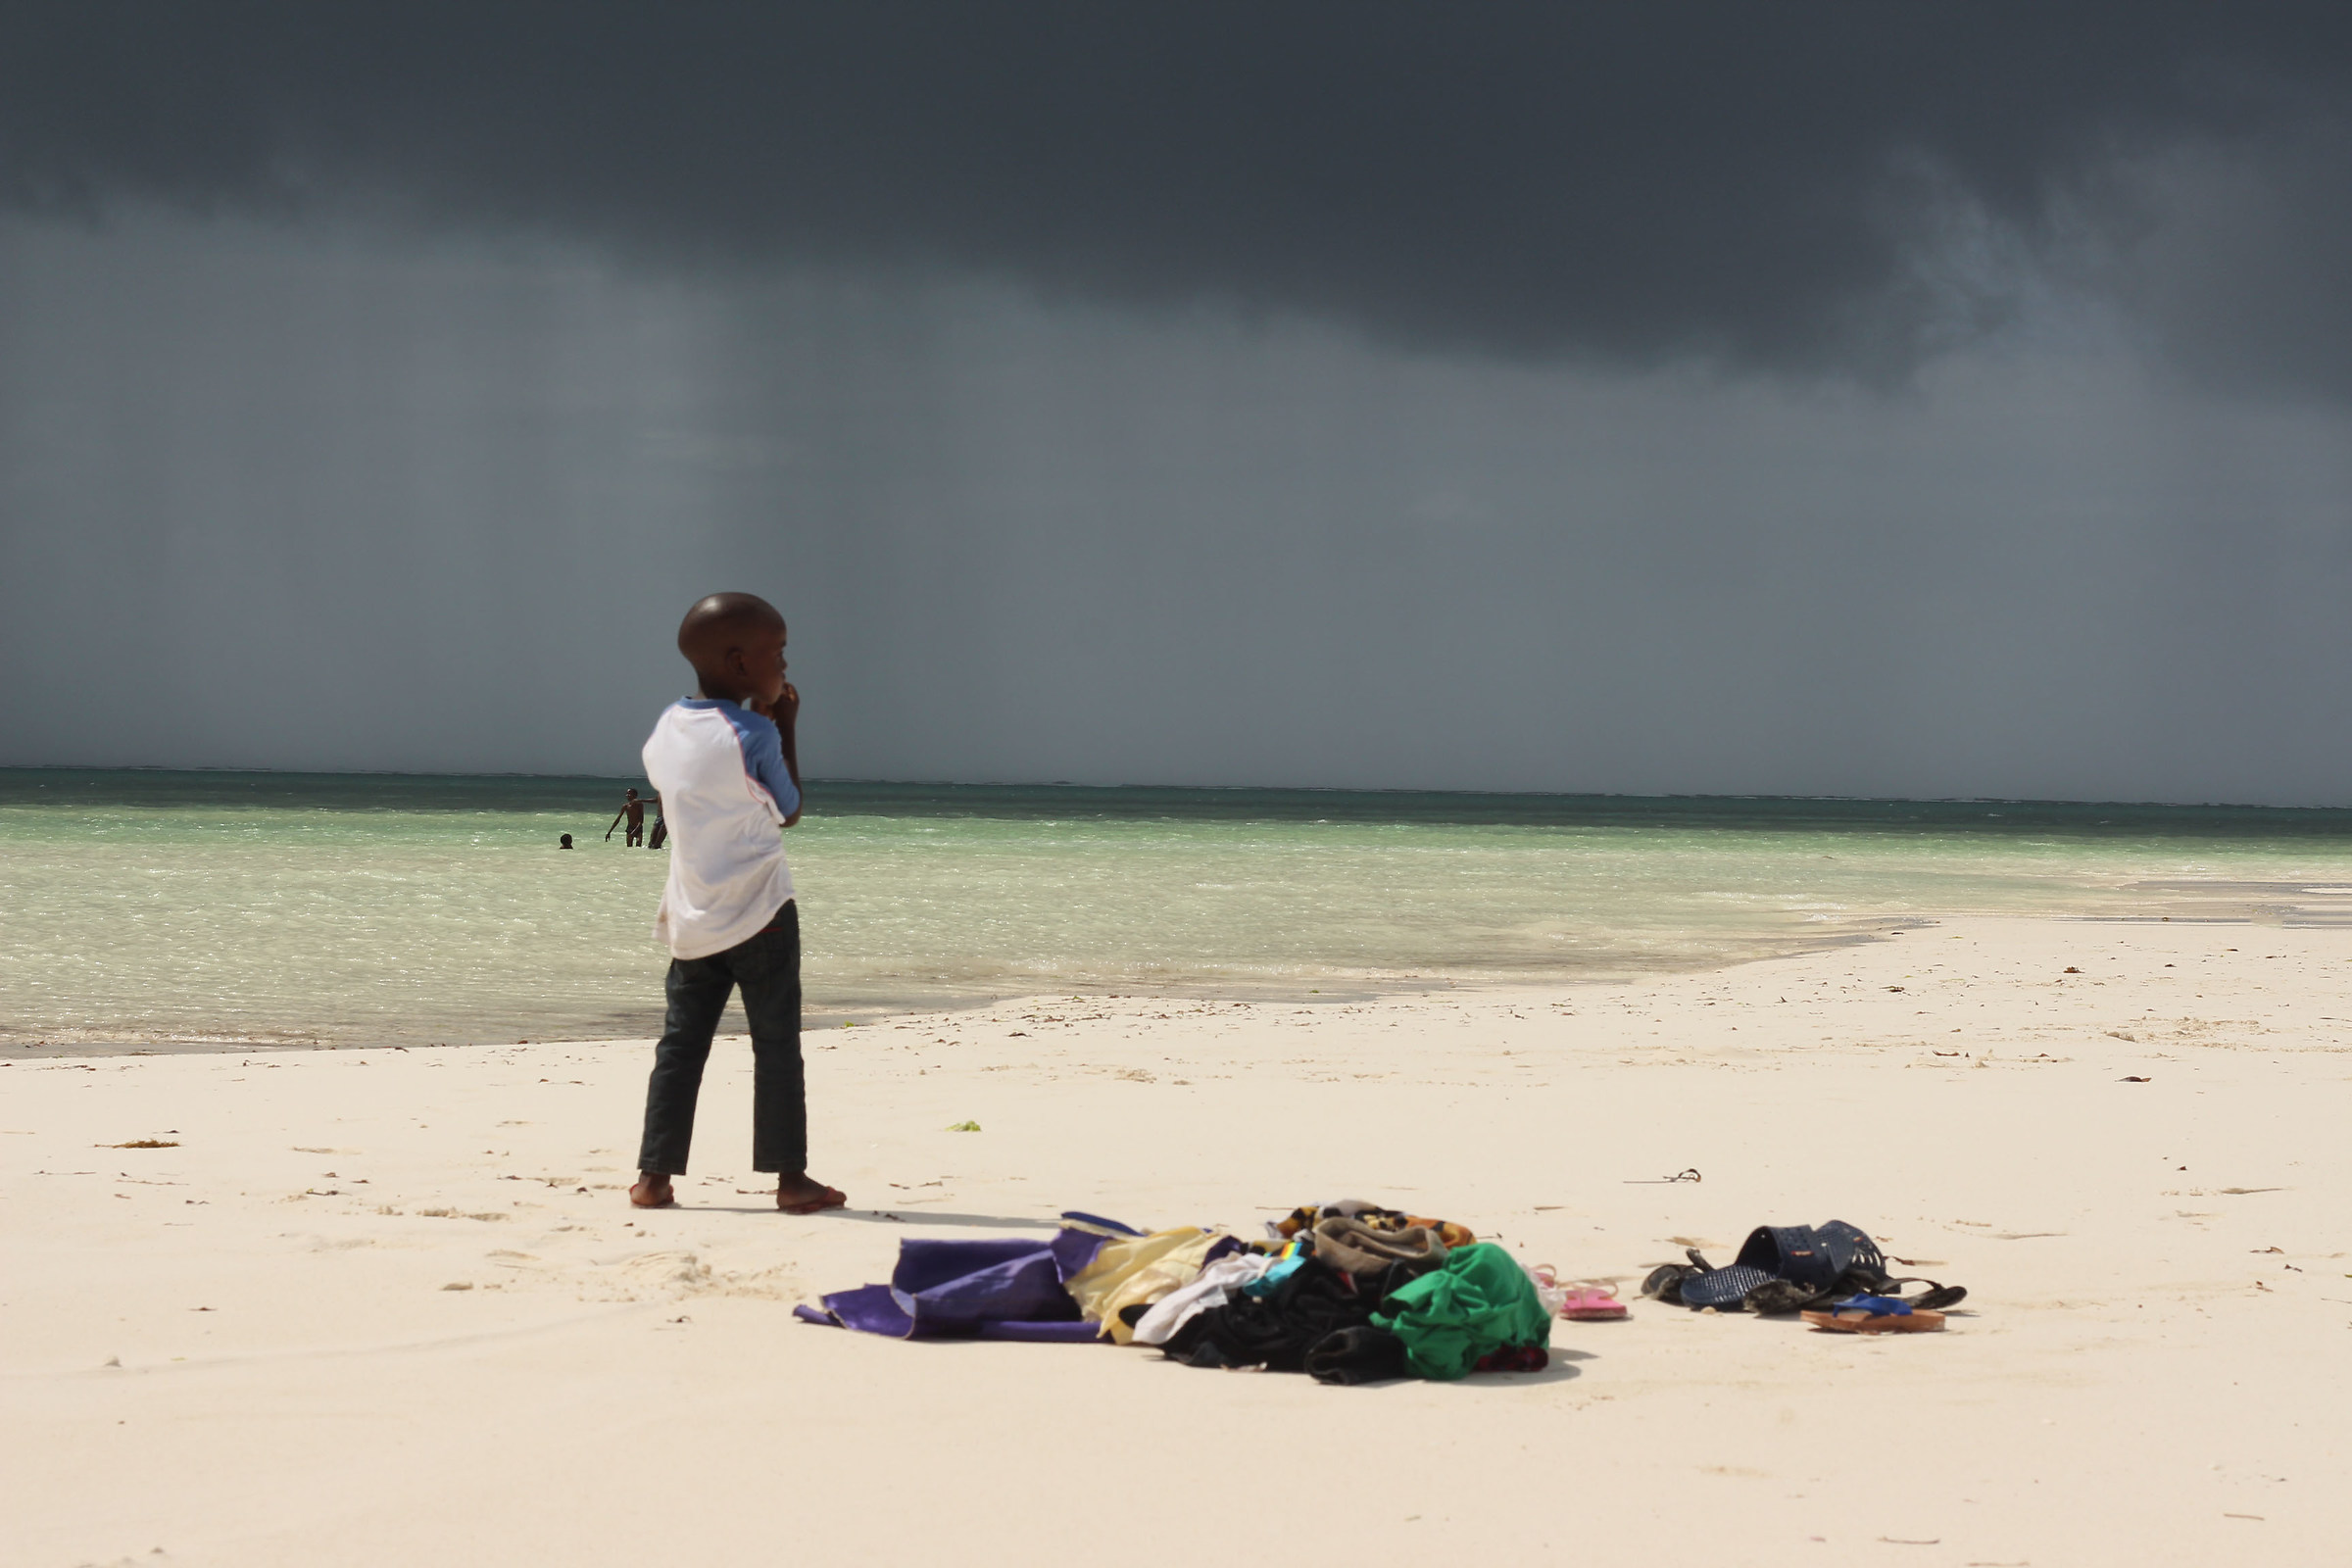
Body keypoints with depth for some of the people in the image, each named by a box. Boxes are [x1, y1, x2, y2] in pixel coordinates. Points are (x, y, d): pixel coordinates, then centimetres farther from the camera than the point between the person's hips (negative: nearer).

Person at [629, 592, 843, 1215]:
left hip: (691, 919, 6)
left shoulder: (665, 730, 6)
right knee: (776, 1045, 1)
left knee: (681, 1043, 9)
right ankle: (790, 1177, 3)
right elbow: (789, 810, -1)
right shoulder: (754, 735, -13)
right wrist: (785, 729, 5)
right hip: (758, 912, -6)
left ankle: (654, 1175, 7)